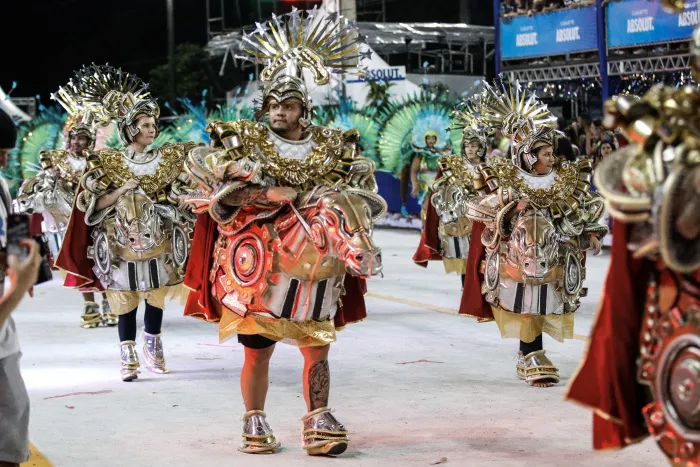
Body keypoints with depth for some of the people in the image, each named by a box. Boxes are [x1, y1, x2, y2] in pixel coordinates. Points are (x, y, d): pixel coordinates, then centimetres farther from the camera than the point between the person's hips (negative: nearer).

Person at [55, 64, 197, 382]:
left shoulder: (166, 158, 6)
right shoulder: (108, 162, -1)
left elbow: (180, 196, 9)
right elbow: (93, 203, -4)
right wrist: (121, 191, -16)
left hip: (159, 243, 2)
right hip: (123, 245, -2)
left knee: (157, 296, 8)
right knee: (126, 301, -1)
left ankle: (153, 348, 24)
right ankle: (128, 358, 6)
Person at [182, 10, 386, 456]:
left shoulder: (333, 148, 5)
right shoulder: (246, 142, -1)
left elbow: (368, 196, 8)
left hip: (315, 265, 2)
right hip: (260, 265, -2)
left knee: (317, 349, 5)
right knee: (258, 349, 3)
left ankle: (319, 421, 14)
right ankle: (255, 422, 17)